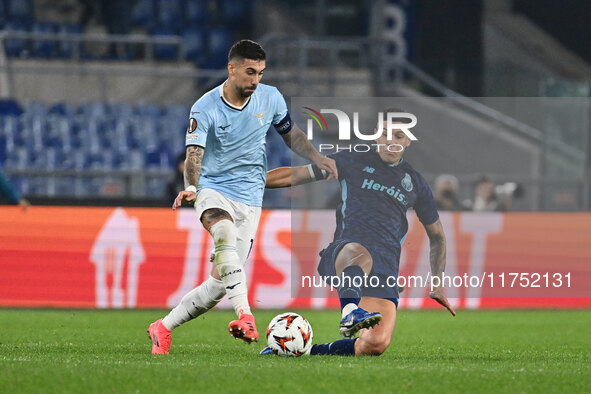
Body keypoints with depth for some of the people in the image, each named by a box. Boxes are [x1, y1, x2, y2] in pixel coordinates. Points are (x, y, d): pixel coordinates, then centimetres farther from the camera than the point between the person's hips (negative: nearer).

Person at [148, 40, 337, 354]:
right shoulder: (204, 109, -10)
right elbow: (194, 154, -18)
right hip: (213, 189, -3)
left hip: (249, 198, 3)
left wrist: (317, 158, 1)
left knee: (219, 283, -6)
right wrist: (190, 187, -38)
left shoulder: (270, 98, 1)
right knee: (225, 233, -39)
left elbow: (291, 134, 17)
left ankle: (163, 328, 12)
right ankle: (244, 316, -49)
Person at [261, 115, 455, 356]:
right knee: (359, 254, -44)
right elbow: (296, 175, 17)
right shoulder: (354, 162, 16)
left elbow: (436, 235, 33)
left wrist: (437, 285, 26)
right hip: (343, 250, -2)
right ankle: (351, 311, -72)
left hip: (385, 266, 2)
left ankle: (307, 352, -11)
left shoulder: (415, 183, 22)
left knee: (376, 344, -25)